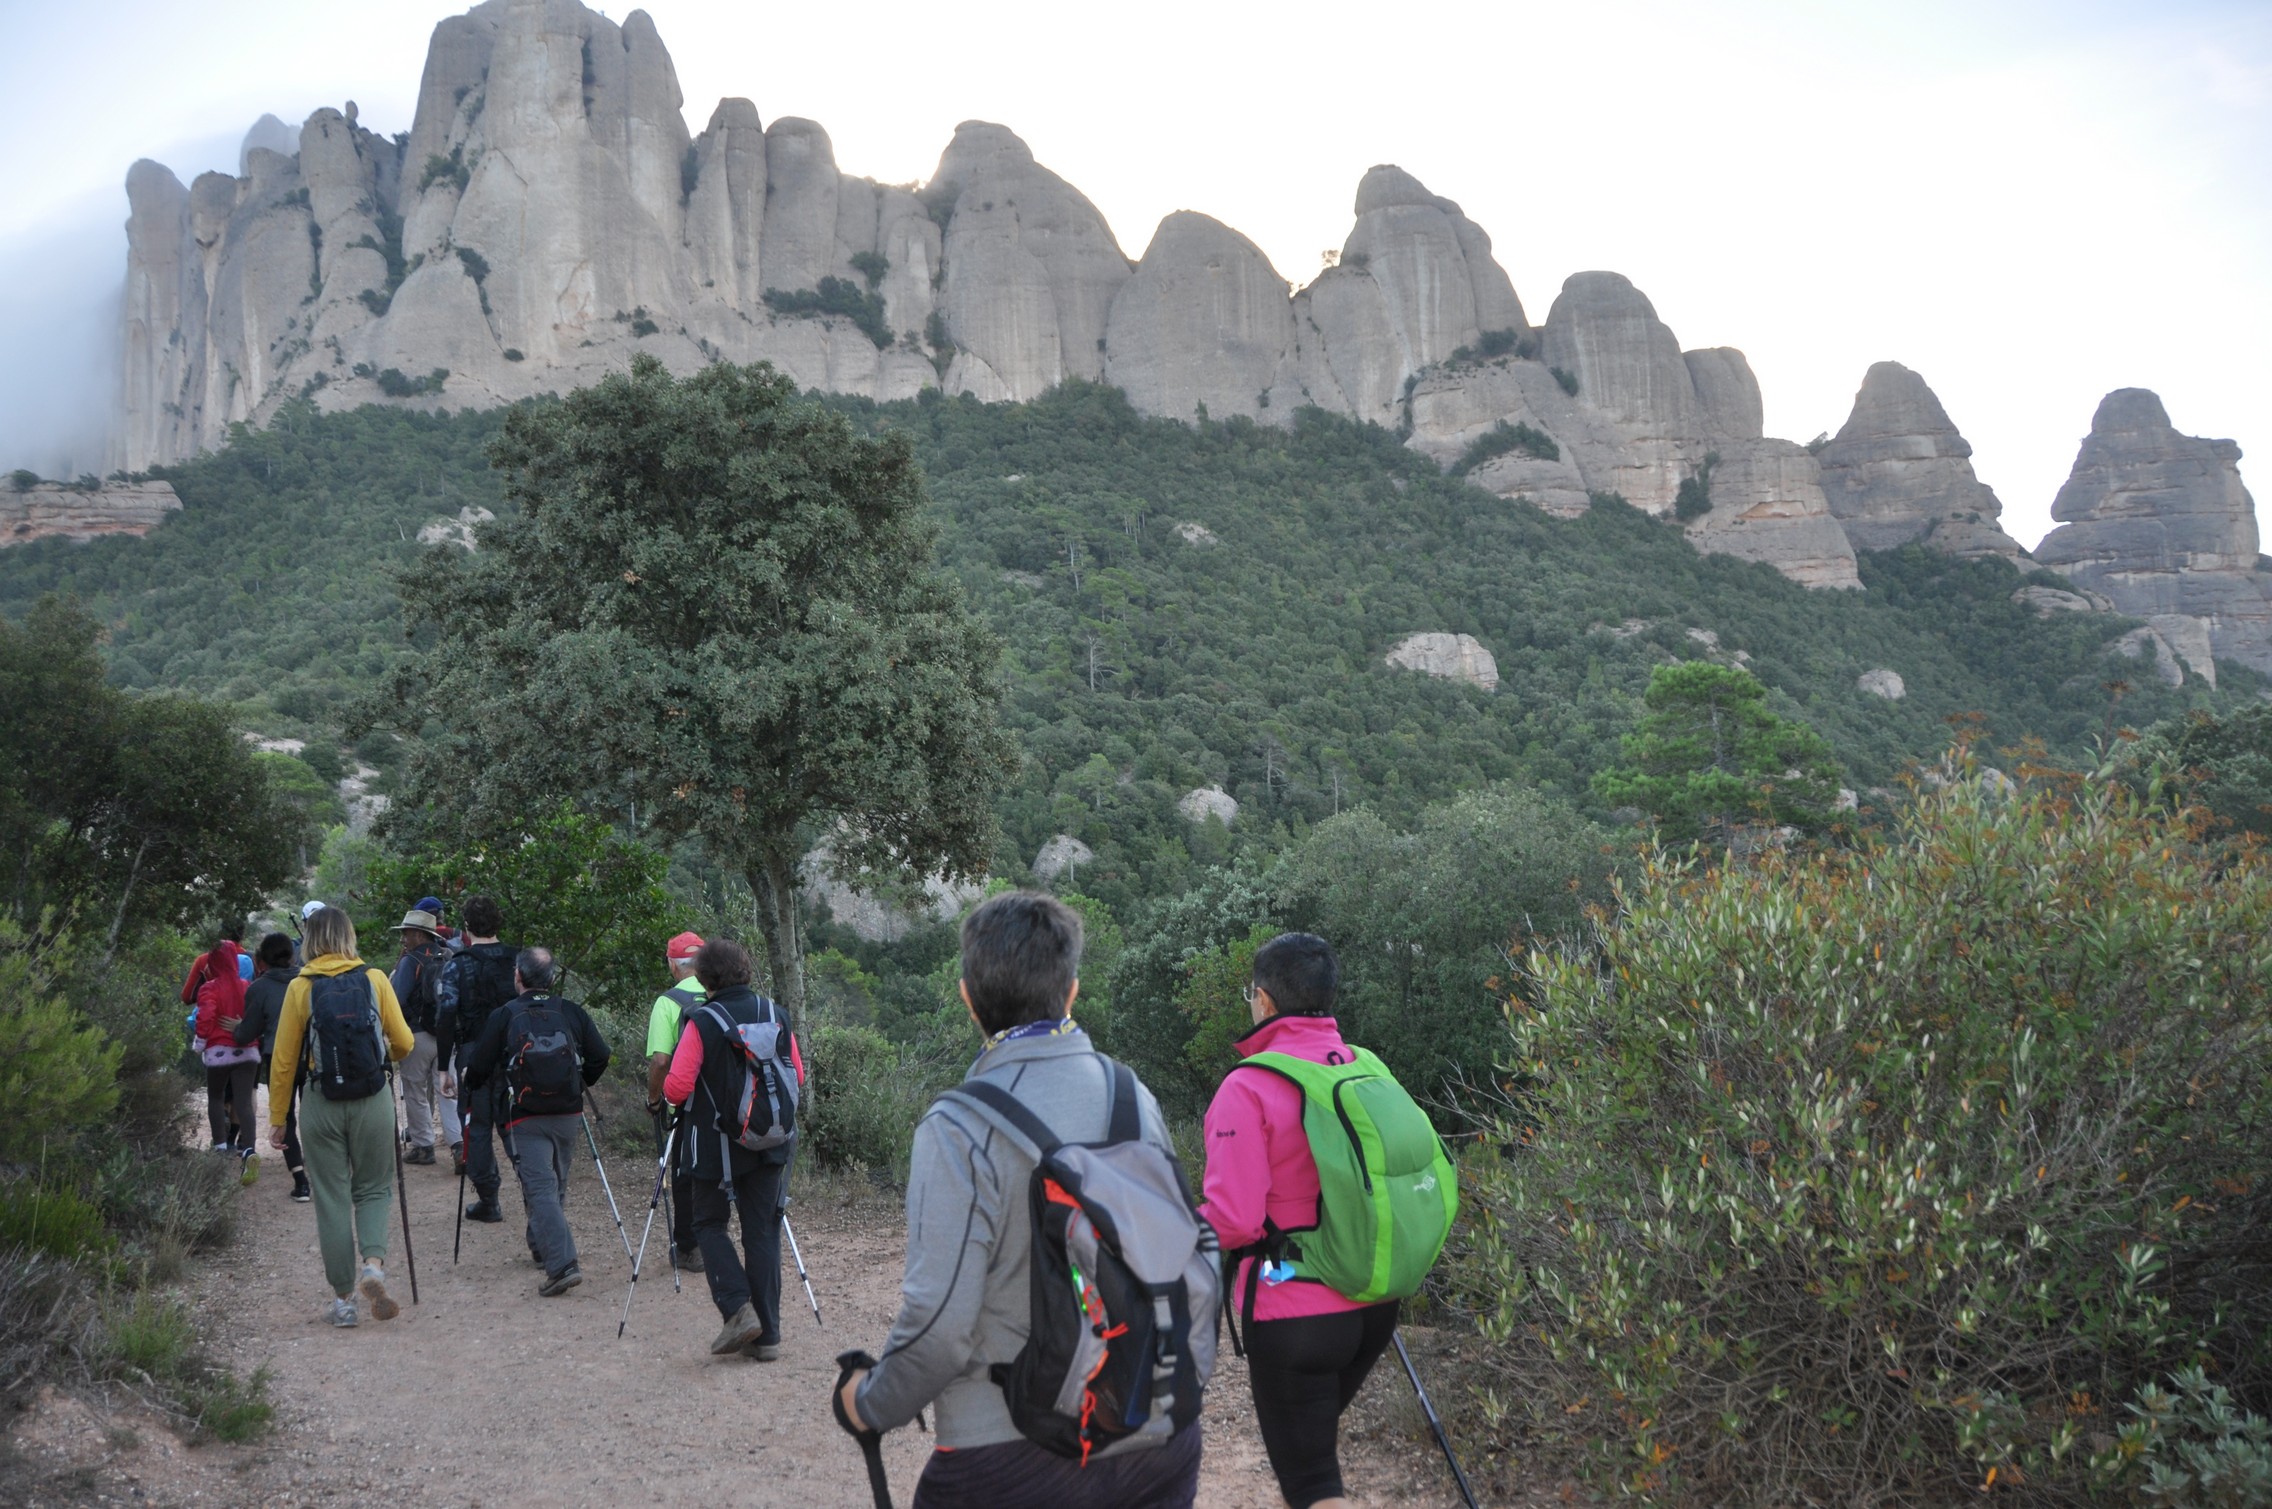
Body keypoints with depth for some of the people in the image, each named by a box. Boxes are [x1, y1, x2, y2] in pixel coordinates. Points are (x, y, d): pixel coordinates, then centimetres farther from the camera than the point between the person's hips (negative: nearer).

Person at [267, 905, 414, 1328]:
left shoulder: (300, 988, -2)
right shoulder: (375, 979, -1)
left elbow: (284, 1059, 0)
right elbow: (403, 1044, 2)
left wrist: (277, 1117, 8)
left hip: (322, 1106, 0)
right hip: (373, 1102, 0)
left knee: (332, 1198, 9)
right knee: (373, 1189, 15)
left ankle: (343, 1298, 12)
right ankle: (374, 1261, -11)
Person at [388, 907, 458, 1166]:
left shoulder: (411, 961, -11)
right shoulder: (448, 958, 7)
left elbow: (396, 998, -19)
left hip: (417, 1035, -5)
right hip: (446, 1036, 5)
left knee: (415, 1092, 9)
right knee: (447, 1093, 5)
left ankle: (422, 1146, 13)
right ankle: (459, 1144, -7)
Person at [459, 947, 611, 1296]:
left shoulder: (505, 1016, -4)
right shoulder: (571, 1012, 4)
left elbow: (479, 1067, 0)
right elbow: (600, 1056, 4)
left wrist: (470, 1088, 22)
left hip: (527, 1118, -3)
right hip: (568, 1114, 4)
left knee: (540, 1188, -7)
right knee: (556, 1185, 20)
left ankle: (562, 1264, -19)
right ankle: (542, 1246, 34)